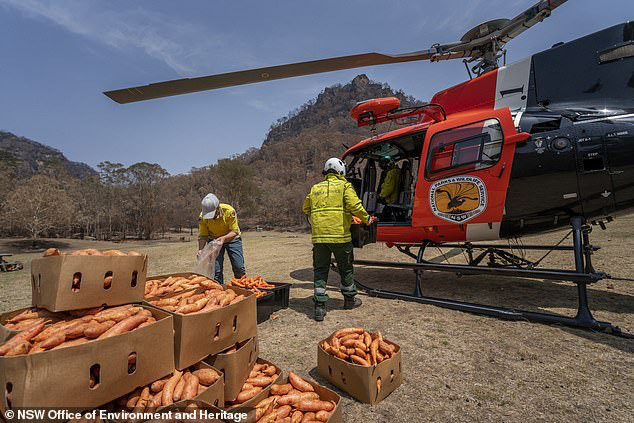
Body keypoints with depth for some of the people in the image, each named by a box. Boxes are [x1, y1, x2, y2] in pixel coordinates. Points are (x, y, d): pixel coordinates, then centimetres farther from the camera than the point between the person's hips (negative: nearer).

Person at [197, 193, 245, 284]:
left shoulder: (229, 211, -29)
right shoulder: (203, 216, -21)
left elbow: (234, 232, -25)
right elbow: (202, 236, -13)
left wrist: (223, 238, -43)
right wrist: (200, 250, -29)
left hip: (231, 239, -1)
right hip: (214, 240, 2)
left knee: (239, 268, -3)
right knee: (216, 270, -6)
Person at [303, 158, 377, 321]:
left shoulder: (315, 188, 14)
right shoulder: (344, 185, 2)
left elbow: (306, 208, 21)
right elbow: (355, 206, -11)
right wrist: (367, 219, 3)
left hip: (319, 236, 3)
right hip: (339, 234, -3)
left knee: (320, 270, 9)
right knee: (345, 268, 15)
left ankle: (319, 306, 6)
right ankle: (349, 299, 31)